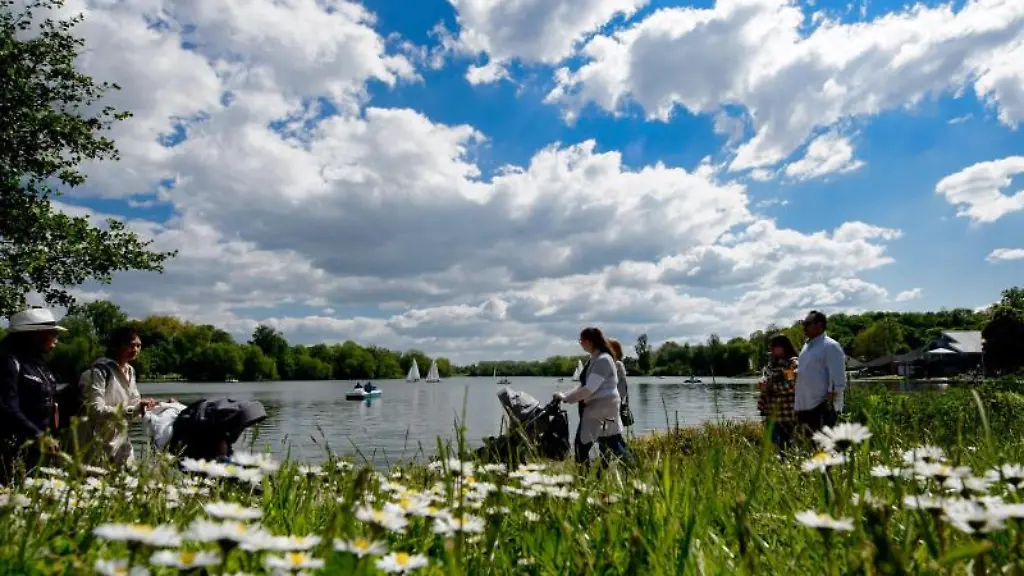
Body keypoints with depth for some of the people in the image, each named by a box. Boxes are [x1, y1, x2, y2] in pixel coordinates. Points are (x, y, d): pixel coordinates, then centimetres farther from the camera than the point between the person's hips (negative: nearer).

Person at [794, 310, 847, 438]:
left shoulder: (830, 346, -9)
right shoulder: (806, 346, 17)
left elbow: (838, 379, -14)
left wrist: (829, 401, -18)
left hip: (822, 408, -9)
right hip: (804, 406, 9)